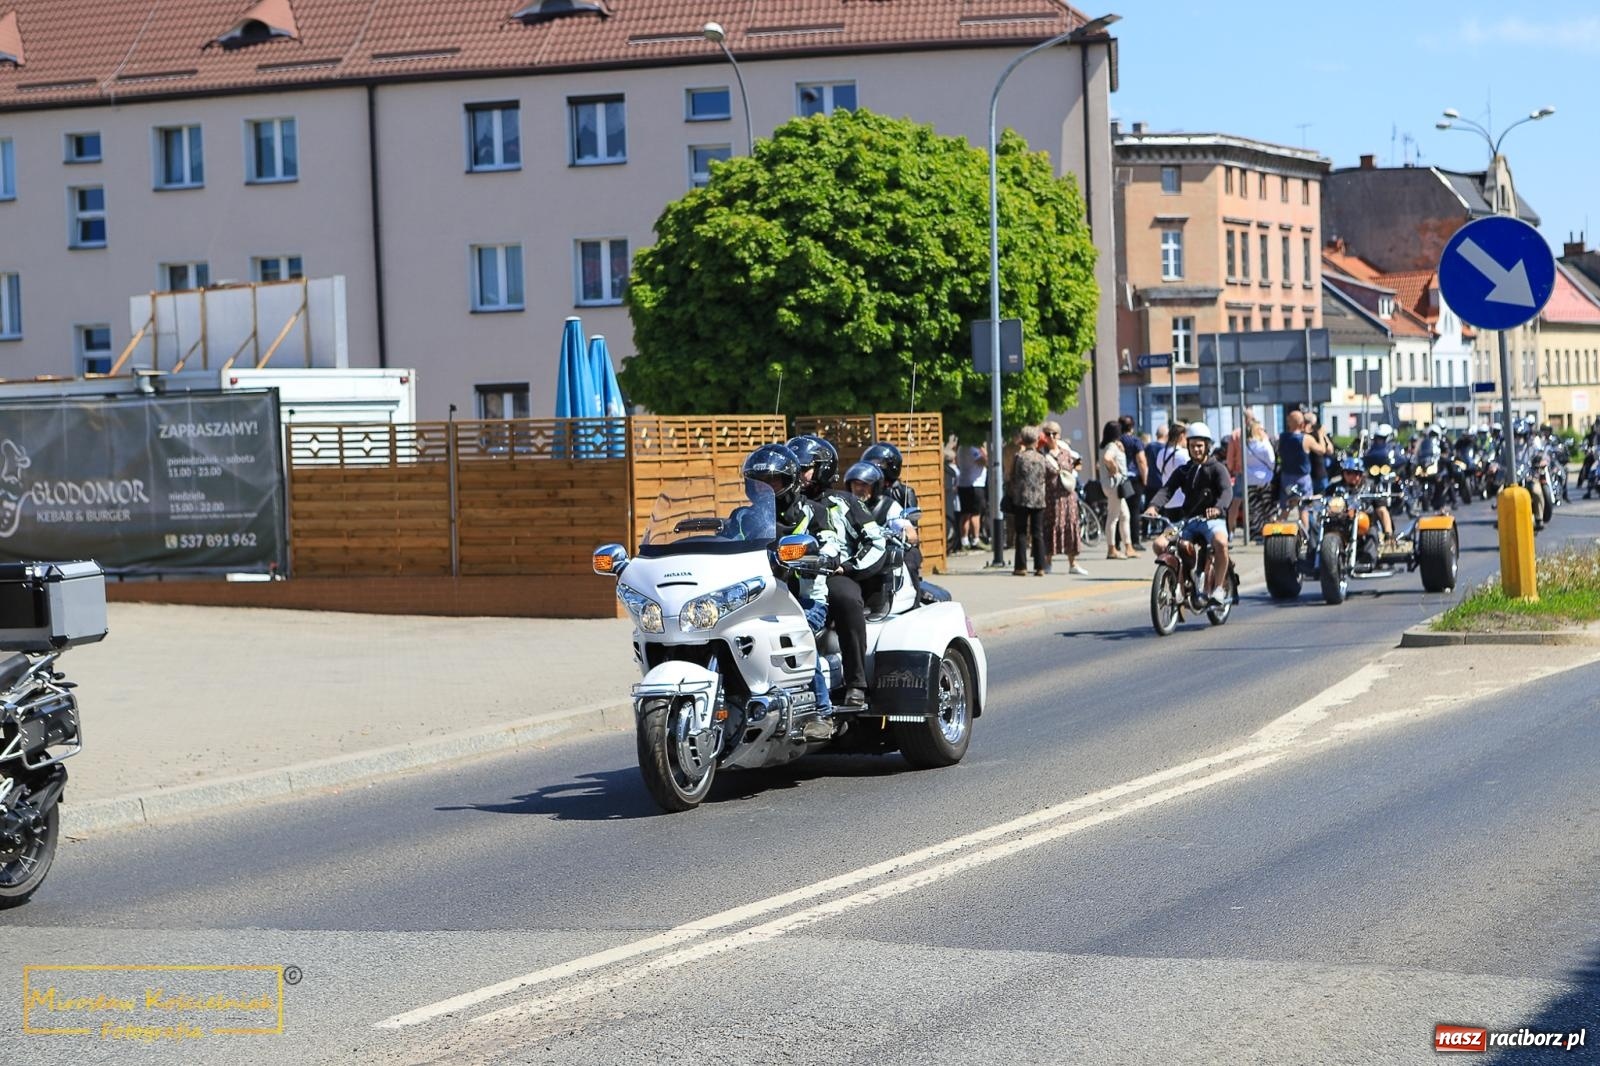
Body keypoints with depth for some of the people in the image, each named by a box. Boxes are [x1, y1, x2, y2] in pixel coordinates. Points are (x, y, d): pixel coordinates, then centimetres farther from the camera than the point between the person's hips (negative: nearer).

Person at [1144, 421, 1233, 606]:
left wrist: (1218, 508, -38)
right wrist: (1154, 506, -23)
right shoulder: (1183, 471, 16)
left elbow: (1227, 491, -15)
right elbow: (1167, 490, 0)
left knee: (1220, 542, -37)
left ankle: (1219, 587, -19)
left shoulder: (1217, 468, 3)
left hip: (1212, 520, -4)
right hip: (1189, 520, 4)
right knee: (1160, 544, -18)